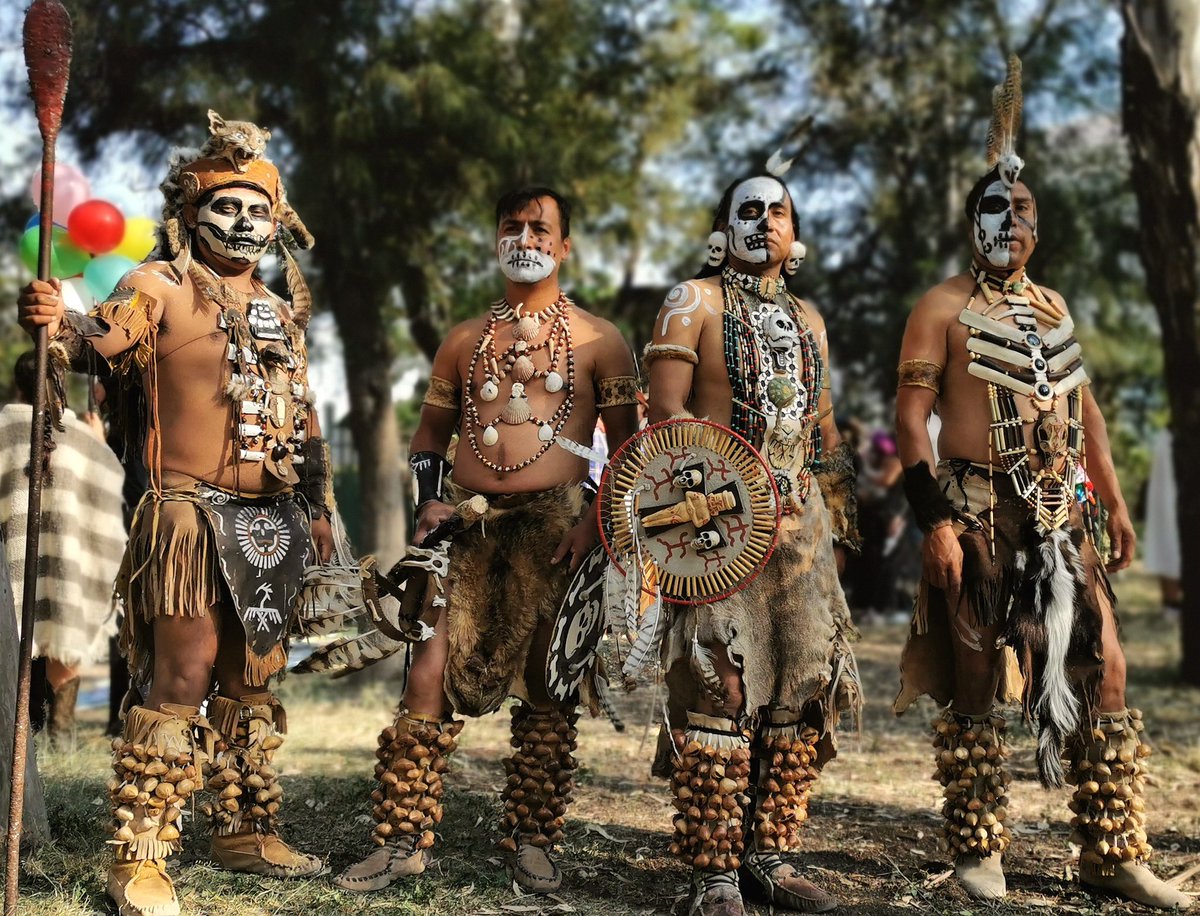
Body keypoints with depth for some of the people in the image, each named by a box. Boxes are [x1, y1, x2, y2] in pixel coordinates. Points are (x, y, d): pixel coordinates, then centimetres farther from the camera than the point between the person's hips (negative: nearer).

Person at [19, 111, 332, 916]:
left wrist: (317, 505, 17)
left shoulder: (280, 314, 18)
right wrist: (58, 322, -44)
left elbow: (305, 420, 22)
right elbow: (103, 337, -22)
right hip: (194, 514, -6)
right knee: (182, 678, -11)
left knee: (252, 682, 13)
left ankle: (248, 830, 25)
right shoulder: (162, 289, -2)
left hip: (272, 522, 7)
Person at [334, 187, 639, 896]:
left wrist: (595, 520, -9)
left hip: (554, 525, -2)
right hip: (468, 521, 3)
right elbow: (431, 433, 23)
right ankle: (405, 839, 3)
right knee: (431, 673, -5)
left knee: (546, 682, 0)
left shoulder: (598, 341, 7)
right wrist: (432, 499, 5)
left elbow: (627, 446, 4)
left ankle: (532, 841, 12)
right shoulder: (464, 340, 17)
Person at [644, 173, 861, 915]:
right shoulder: (695, 303, 3)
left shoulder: (807, 320, 21)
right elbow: (665, 411, -6)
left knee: (804, 681, 4)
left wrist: (844, 501, 19)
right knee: (721, 685, -11)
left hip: (797, 517, 7)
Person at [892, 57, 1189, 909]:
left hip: (1060, 519, 6)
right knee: (977, 684, 1)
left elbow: (1084, 410, 22)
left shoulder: (1053, 309, 17)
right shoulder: (945, 308, -2)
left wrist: (1116, 502, 16)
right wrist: (935, 519, -17)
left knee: (1106, 671, 4)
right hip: (980, 519, -6)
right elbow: (910, 415, -9)